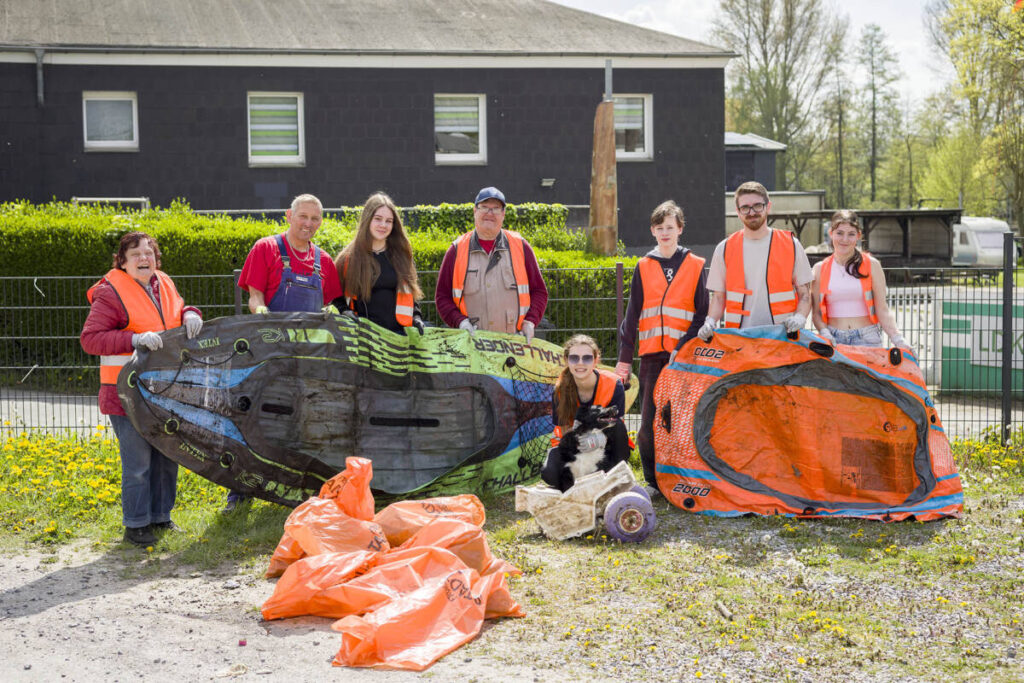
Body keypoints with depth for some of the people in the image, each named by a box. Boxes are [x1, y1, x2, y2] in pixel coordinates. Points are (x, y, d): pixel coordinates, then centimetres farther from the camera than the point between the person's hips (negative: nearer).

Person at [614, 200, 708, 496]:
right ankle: (654, 481, 10)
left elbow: (702, 313, 2)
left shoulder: (695, 266, 6)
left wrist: (685, 347, -11)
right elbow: (632, 315, 11)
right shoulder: (643, 267, 11)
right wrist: (624, 357, 6)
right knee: (650, 419, 0)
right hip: (651, 353, 2)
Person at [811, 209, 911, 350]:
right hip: (834, 340, 1)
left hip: (866, 339, -1)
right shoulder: (820, 269, 9)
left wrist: (898, 340, -9)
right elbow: (816, 312, 8)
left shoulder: (871, 265, 5)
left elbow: (882, 310, 3)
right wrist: (825, 333, -10)